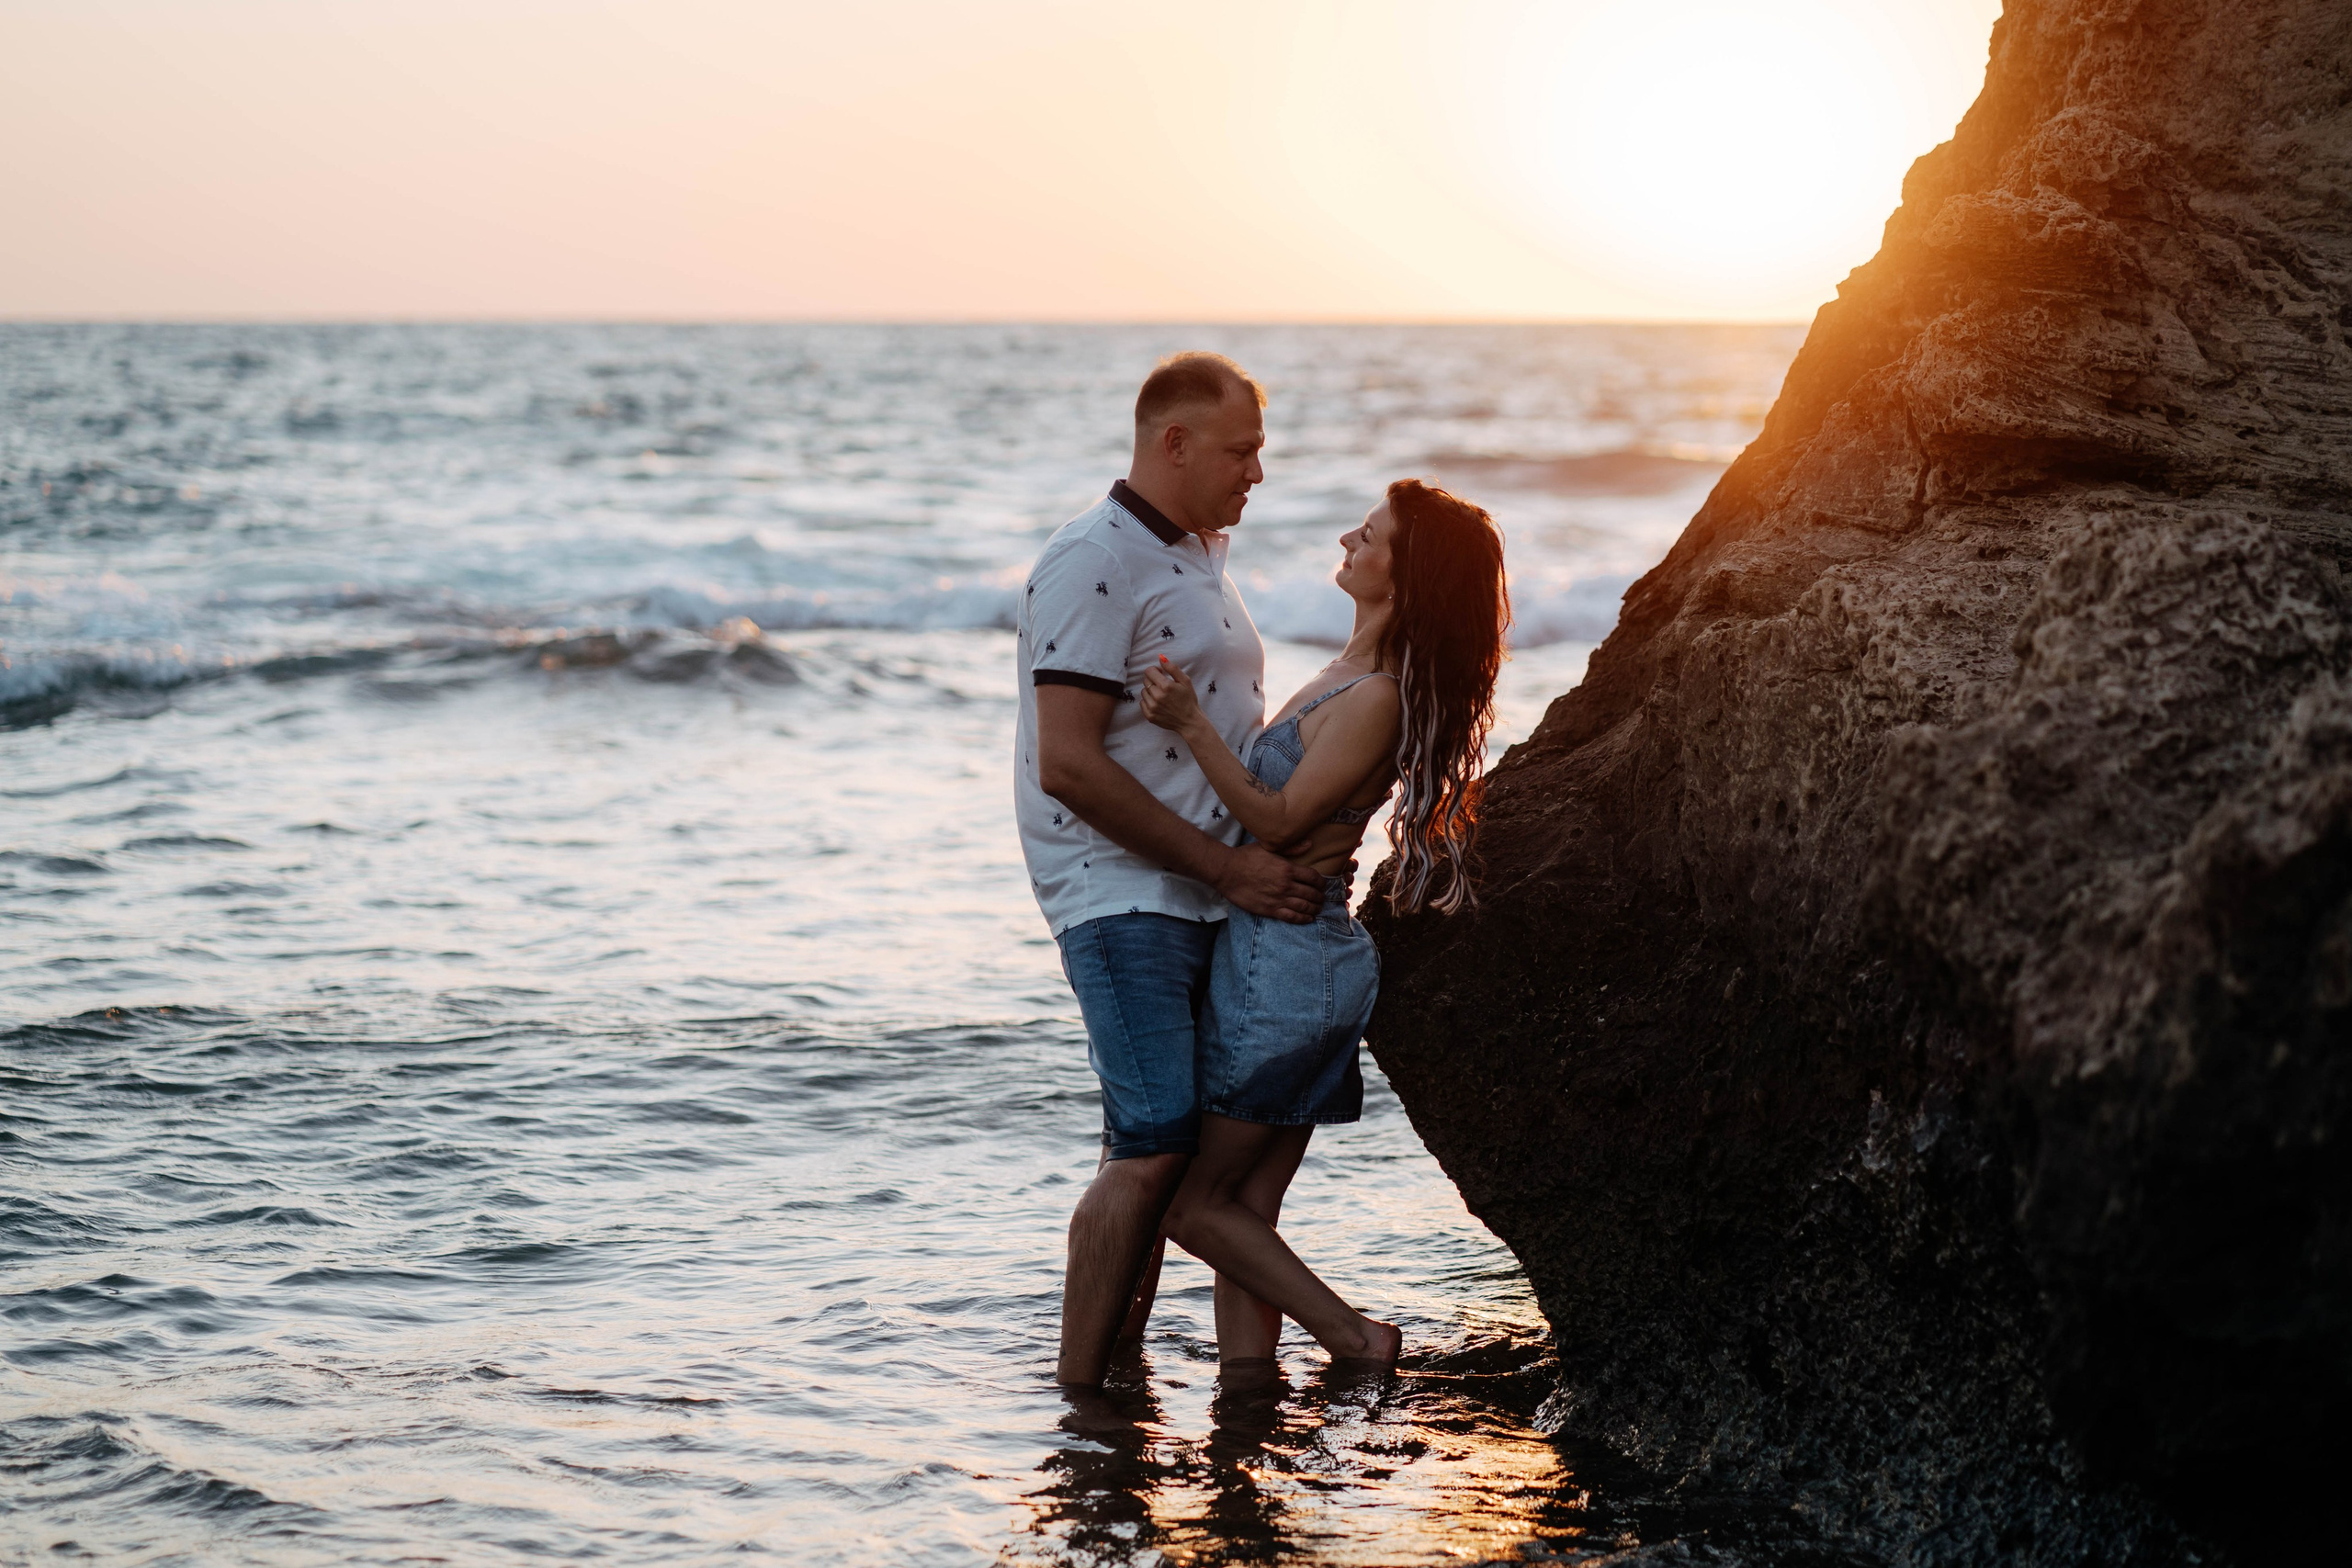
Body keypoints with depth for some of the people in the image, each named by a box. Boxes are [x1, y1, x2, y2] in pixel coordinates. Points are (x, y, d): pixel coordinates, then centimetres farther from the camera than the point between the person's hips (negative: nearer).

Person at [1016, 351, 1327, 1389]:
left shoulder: (1198, 556, 18)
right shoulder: (1093, 563, -13)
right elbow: (1070, 767, -21)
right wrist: (1228, 868, -18)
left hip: (1202, 896, 9)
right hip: (1121, 896, -9)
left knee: (1158, 1144, 10)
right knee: (1155, 1145, -14)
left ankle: (1123, 1367, 17)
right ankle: (1076, 1396, -9)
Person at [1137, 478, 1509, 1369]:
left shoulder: (1378, 699, -19)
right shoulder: (1359, 674, 11)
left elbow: (1278, 819, -20)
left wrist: (1191, 726, -24)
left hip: (1286, 968, -9)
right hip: (1282, 960, 9)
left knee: (1195, 1203, -1)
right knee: (1246, 1207, 10)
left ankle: (1356, 1343, 3)